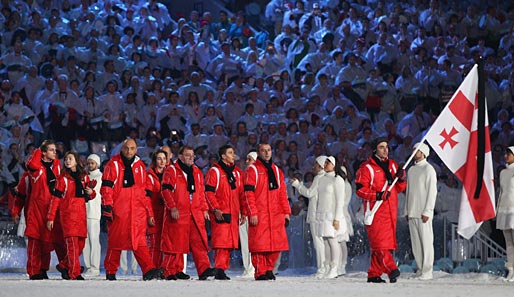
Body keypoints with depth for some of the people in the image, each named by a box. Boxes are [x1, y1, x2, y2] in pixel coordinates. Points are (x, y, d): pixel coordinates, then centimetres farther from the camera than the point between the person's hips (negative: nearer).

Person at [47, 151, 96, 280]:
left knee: (81, 243, 4)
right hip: (68, 213, -5)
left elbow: (87, 197, 25)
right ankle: (74, 273, -14)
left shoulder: (84, 176, 14)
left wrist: (91, 193, 0)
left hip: (81, 213, 5)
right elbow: (55, 198, -1)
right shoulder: (63, 178, 2)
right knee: (72, 242, -12)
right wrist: (51, 217, -6)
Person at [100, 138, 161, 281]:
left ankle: (148, 270, -18)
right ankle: (110, 272, 13)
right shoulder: (113, 165, 2)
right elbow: (106, 187, -3)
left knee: (140, 241, -8)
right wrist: (107, 207, -13)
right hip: (118, 211, -2)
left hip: (137, 211, 2)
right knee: (115, 241, 3)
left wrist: (149, 212, 17)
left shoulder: (140, 166, 15)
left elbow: (144, 191, 19)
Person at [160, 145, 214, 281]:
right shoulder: (171, 171, 0)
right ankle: (171, 272, 5)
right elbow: (166, 190, -7)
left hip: (195, 214, 5)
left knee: (199, 241, -6)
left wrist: (204, 209, 14)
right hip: (178, 214, -5)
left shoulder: (197, 172, 19)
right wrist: (172, 207, -17)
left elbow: (201, 193, 23)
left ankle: (203, 269, -10)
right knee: (176, 243, -3)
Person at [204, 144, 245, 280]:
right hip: (220, 214, -6)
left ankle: (223, 269, 9)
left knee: (230, 243, 4)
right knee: (221, 241, -13)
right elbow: (208, 192, -7)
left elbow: (241, 194, 20)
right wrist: (215, 209, -15)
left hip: (234, 214, 6)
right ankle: (219, 270, -14)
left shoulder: (237, 172, 17)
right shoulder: (214, 171, -2)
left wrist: (243, 212, 14)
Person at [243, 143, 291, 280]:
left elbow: (282, 193, 19)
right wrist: (252, 213, -14)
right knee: (259, 243, -6)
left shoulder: (277, 171, 18)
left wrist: (286, 212, 11)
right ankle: (260, 272, -1)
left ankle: (269, 269, 14)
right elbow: (248, 193, -6)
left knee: (276, 244, 1)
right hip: (259, 215, -5)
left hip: (276, 215, 5)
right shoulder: (252, 170, 1)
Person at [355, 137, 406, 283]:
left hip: (390, 211, 6)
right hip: (376, 210, -6)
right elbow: (360, 189, -8)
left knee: (385, 242, 5)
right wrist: (377, 195, -20)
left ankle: (374, 274, 10)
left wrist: (401, 179, 0)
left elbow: (399, 188, 22)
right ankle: (391, 270, -25)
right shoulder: (367, 167, -3)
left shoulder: (392, 165, 17)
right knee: (379, 241, -15)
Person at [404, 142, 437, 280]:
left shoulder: (428, 169, -5)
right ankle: (420, 269, 13)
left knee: (426, 241, -6)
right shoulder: (411, 170, 17)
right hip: (412, 212, 7)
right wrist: (407, 211, 15)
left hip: (423, 213, -7)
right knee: (415, 242, 8)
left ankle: (427, 271, -6)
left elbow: (432, 191, -10)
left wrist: (427, 211, -16)